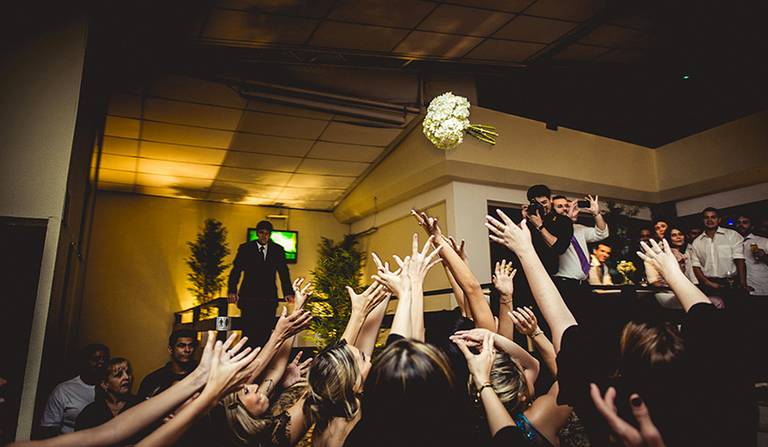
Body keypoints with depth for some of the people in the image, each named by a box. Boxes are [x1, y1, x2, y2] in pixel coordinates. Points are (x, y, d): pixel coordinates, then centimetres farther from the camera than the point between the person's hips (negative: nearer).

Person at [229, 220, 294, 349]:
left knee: (266, 332, -1)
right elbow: (236, 271, 3)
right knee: (249, 331, -5)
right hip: (248, 297, -1)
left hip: (269, 299, 1)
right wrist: (232, 291, -11)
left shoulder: (278, 250, 9)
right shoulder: (245, 248, 6)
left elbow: (283, 272, 7)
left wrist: (288, 293, -5)